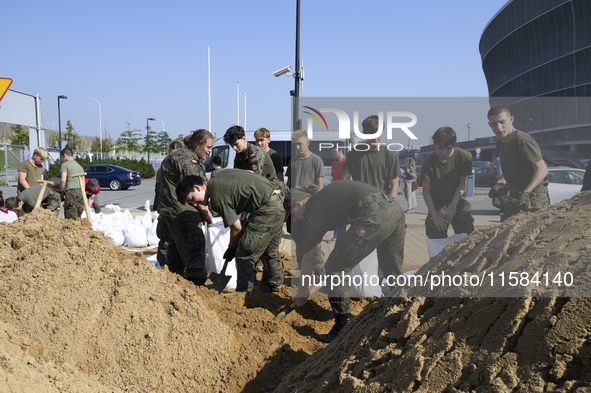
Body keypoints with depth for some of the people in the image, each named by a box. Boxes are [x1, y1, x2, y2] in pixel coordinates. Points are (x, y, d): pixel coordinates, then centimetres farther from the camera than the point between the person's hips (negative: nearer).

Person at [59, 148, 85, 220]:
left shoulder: (65, 165, 3)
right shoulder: (80, 166, 24)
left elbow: (63, 180, -9)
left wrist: (61, 191, 7)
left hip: (71, 191, -6)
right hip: (81, 191, 6)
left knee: (71, 219, -8)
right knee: (78, 218, 6)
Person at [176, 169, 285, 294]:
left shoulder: (217, 198, -14)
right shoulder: (220, 175, 11)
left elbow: (237, 228, -8)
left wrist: (232, 248, 8)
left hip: (266, 210, -10)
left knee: (245, 256, -5)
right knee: (270, 252, 25)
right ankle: (275, 285, 41)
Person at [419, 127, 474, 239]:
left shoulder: (465, 157, -14)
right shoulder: (429, 162, -17)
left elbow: (462, 183, -5)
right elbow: (426, 192, -12)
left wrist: (453, 205, -17)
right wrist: (435, 216, -18)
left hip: (458, 200, 1)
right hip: (437, 203, -1)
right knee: (437, 239, -7)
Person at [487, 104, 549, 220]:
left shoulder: (523, 140, -17)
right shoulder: (500, 143, 11)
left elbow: (542, 169, -20)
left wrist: (526, 193, -30)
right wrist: (500, 183, 6)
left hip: (534, 194, -9)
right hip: (514, 196, 9)